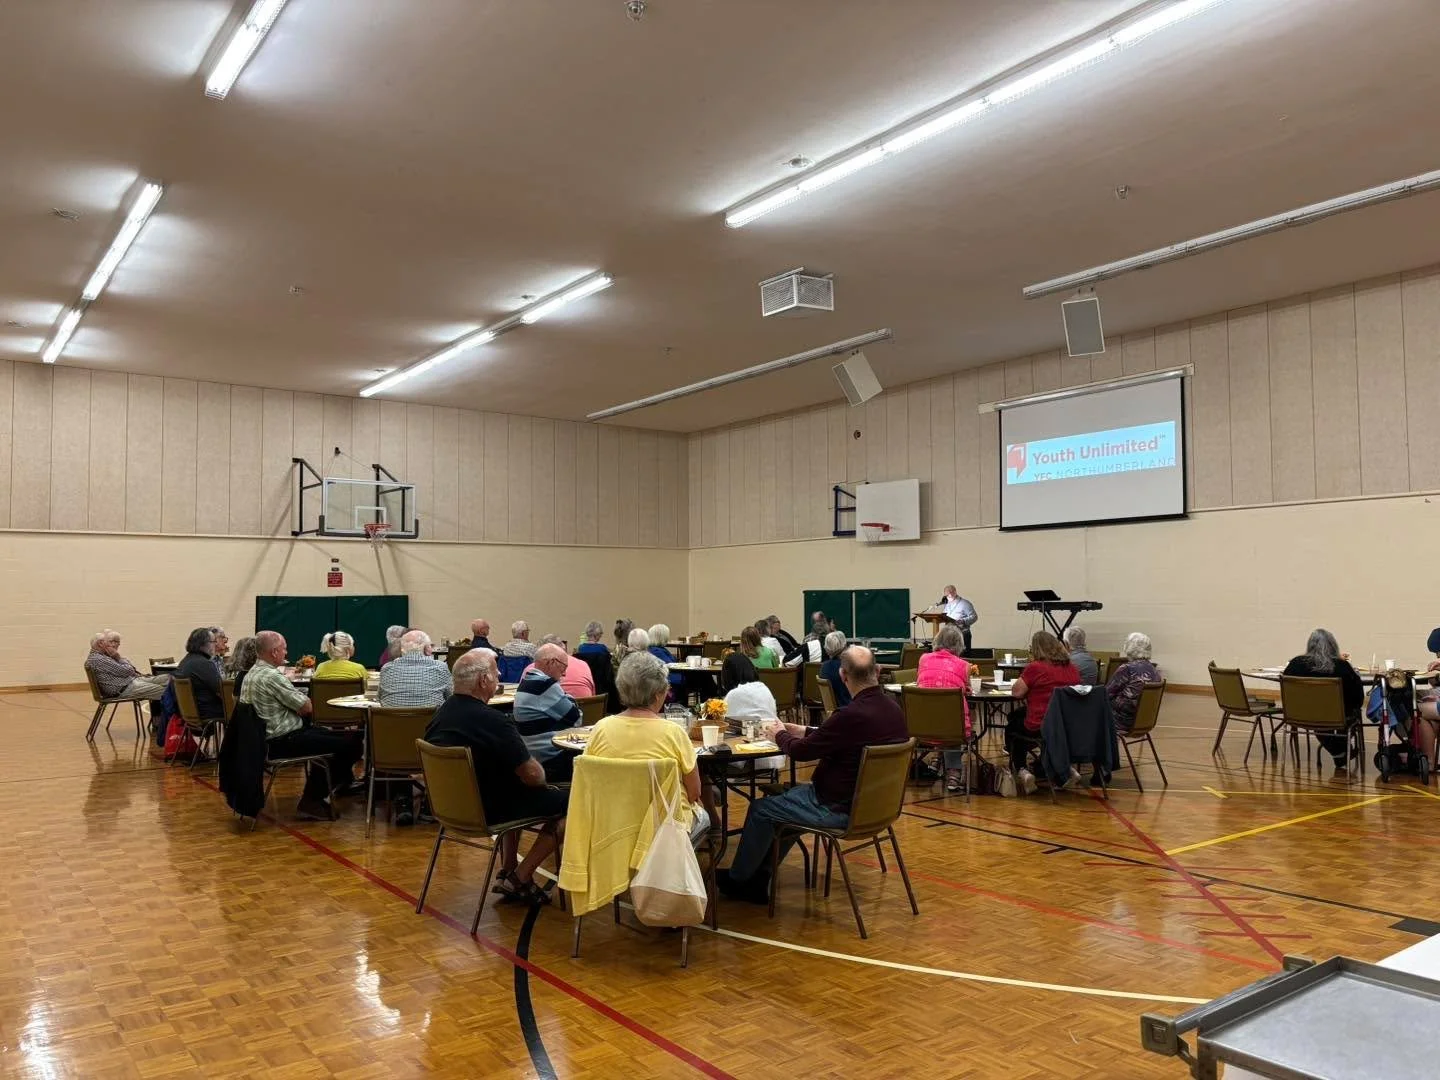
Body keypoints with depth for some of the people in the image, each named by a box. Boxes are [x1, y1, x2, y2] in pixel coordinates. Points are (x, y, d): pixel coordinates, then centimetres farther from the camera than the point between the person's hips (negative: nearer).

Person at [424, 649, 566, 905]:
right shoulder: (494, 722, -27)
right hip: (485, 810, -9)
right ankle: (519, 879, 5)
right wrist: (541, 773, 0)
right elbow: (533, 776, -22)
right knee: (571, 800, -1)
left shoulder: (442, 712, 0)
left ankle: (507, 872, 27)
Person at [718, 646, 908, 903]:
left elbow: (800, 752, -16)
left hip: (841, 809, -9)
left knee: (761, 809, 8)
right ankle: (757, 881, 29)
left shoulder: (852, 715, -29)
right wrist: (806, 732, 16)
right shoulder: (893, 708, -1)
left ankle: (737, 879, 30)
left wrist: (779, 734, 4)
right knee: (792, 795, 26)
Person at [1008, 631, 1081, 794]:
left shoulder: (1035, 667, -14)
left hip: (1039, 728, -5)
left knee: (1012, 728, 25)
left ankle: (1021, 770, 7)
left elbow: (1016, 692, -9)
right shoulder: (1072, 668, 4)